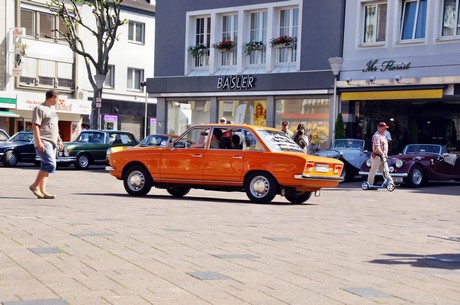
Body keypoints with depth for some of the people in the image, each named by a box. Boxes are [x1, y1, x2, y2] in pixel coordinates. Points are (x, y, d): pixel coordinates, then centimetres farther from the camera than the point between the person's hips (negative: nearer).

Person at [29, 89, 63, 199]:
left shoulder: (52, 109, 21)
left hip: (52, 143, 9)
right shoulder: (39, 109, -7)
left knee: (46, 167, 5)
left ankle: (42, 191, 5)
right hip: (44, 143, -9)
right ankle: (35, 185, -8)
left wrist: (59, 140, 23)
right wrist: (39, 142, -22)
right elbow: (35, 126, -14)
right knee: (50, 165, -17)